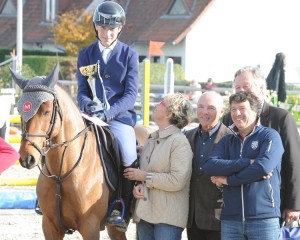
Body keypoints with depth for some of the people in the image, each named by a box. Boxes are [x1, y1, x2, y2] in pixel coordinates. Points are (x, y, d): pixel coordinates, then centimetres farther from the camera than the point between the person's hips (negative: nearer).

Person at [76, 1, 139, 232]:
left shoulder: (129, 55, 5)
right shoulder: (86, 54, 11)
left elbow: (131, 94, -2)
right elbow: (82, 91, 8)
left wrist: (108, 112, -18)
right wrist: (88, 105, -16)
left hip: (120, 115, -2)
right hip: (90, 115, 2)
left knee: (129, 159, -25)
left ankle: (124, 210, -10)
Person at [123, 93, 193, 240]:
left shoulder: (180, 142, -11)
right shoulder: (152, 139, 14)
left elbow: (177, 181, -20)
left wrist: (144, 176, -13)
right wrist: (138, 185, -2)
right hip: (145, 214, 8)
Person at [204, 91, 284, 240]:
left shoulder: (270, 136, 2)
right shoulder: (227, 141, 15)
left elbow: (263, 168, -14)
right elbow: (209, 166, -4)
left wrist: (228, 180, -5)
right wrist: (248, 163, -14)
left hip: (264, 218, -4)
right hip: (230, 219, 4)